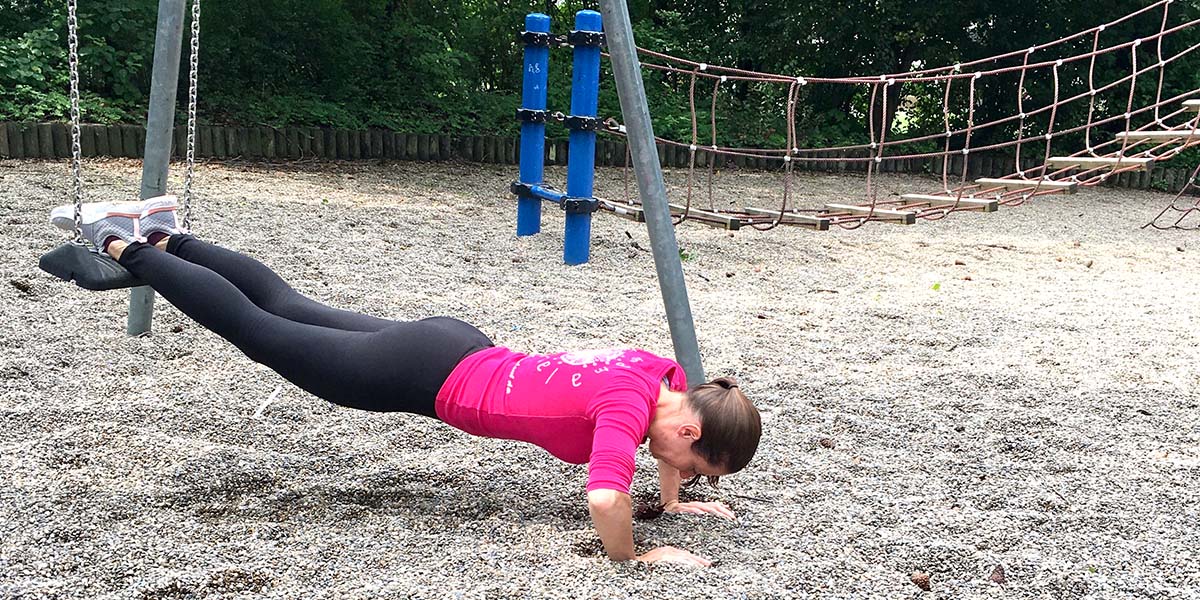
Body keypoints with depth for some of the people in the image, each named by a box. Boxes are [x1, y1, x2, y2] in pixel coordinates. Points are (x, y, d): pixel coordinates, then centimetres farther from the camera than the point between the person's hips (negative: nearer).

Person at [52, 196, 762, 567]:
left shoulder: (671, 376, -5)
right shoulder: (631, 404, -29)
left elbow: (670, 435, 18)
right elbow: (605, 499, -42)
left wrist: (673, 500, 15)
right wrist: (632, 556, -24)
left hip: (458, 351, 7)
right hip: (430, 378, -7)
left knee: (290, 311, 22)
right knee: (259, 329, 9)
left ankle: (161, 234, 36)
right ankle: (123, 243, 23)